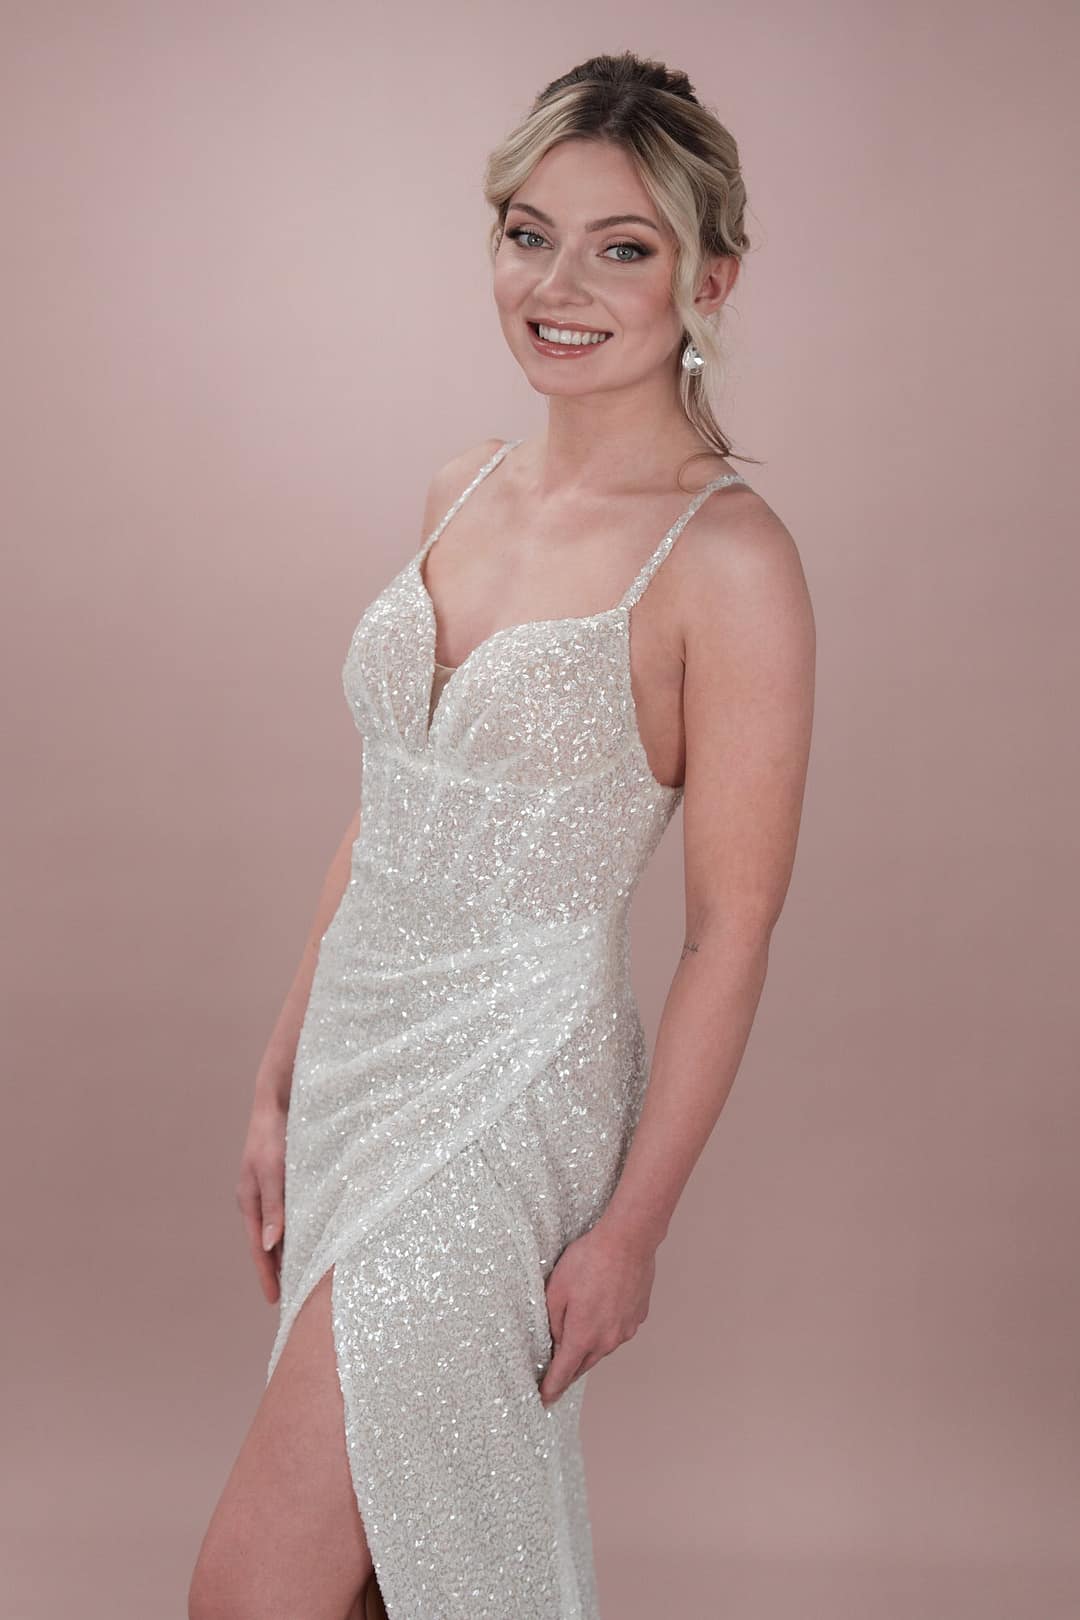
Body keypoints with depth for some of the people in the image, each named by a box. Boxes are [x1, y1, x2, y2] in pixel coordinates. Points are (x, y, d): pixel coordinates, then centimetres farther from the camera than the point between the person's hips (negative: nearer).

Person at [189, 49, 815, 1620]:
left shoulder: (728, 558, -14)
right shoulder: (465, 491, 7)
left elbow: (732, 928, -12)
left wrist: (635, 1224, -11)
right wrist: (281, 1084, 13)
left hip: (515, 1085, -7)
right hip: (359, 1055, 7)